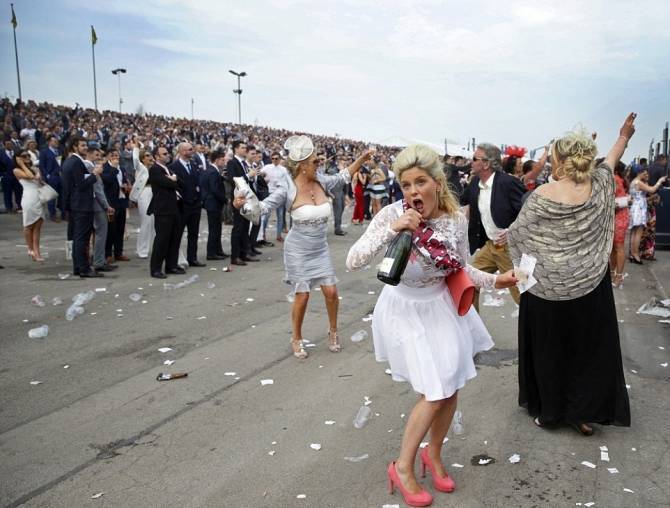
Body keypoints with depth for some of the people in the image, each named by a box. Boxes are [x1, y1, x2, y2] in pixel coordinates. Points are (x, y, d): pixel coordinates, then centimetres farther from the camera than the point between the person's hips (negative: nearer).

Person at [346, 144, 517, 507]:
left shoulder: (456, 218, -11)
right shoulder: (392, 214, -21)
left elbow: (460, 267, 4)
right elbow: (353, 262, -27)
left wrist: (494, 280, -10)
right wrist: (392, 230, -36)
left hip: (441, 306, 5)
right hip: (405, 309, -4)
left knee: (451, 390, 12)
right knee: (434, 393, -5)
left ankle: (433, 454, 38)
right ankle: (402, 466, 19)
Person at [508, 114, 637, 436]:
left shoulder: (542, 195, -14)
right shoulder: (598, 187, -4)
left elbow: (516, 233, -4)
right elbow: (610, 161, 17)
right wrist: (623, 137, 36)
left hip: (547, 287, -2)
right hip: (589, 286, 3)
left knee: (549, 348, 12)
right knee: (589, 347, 13)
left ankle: (548, 410, 26)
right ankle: (583, 413, 21)